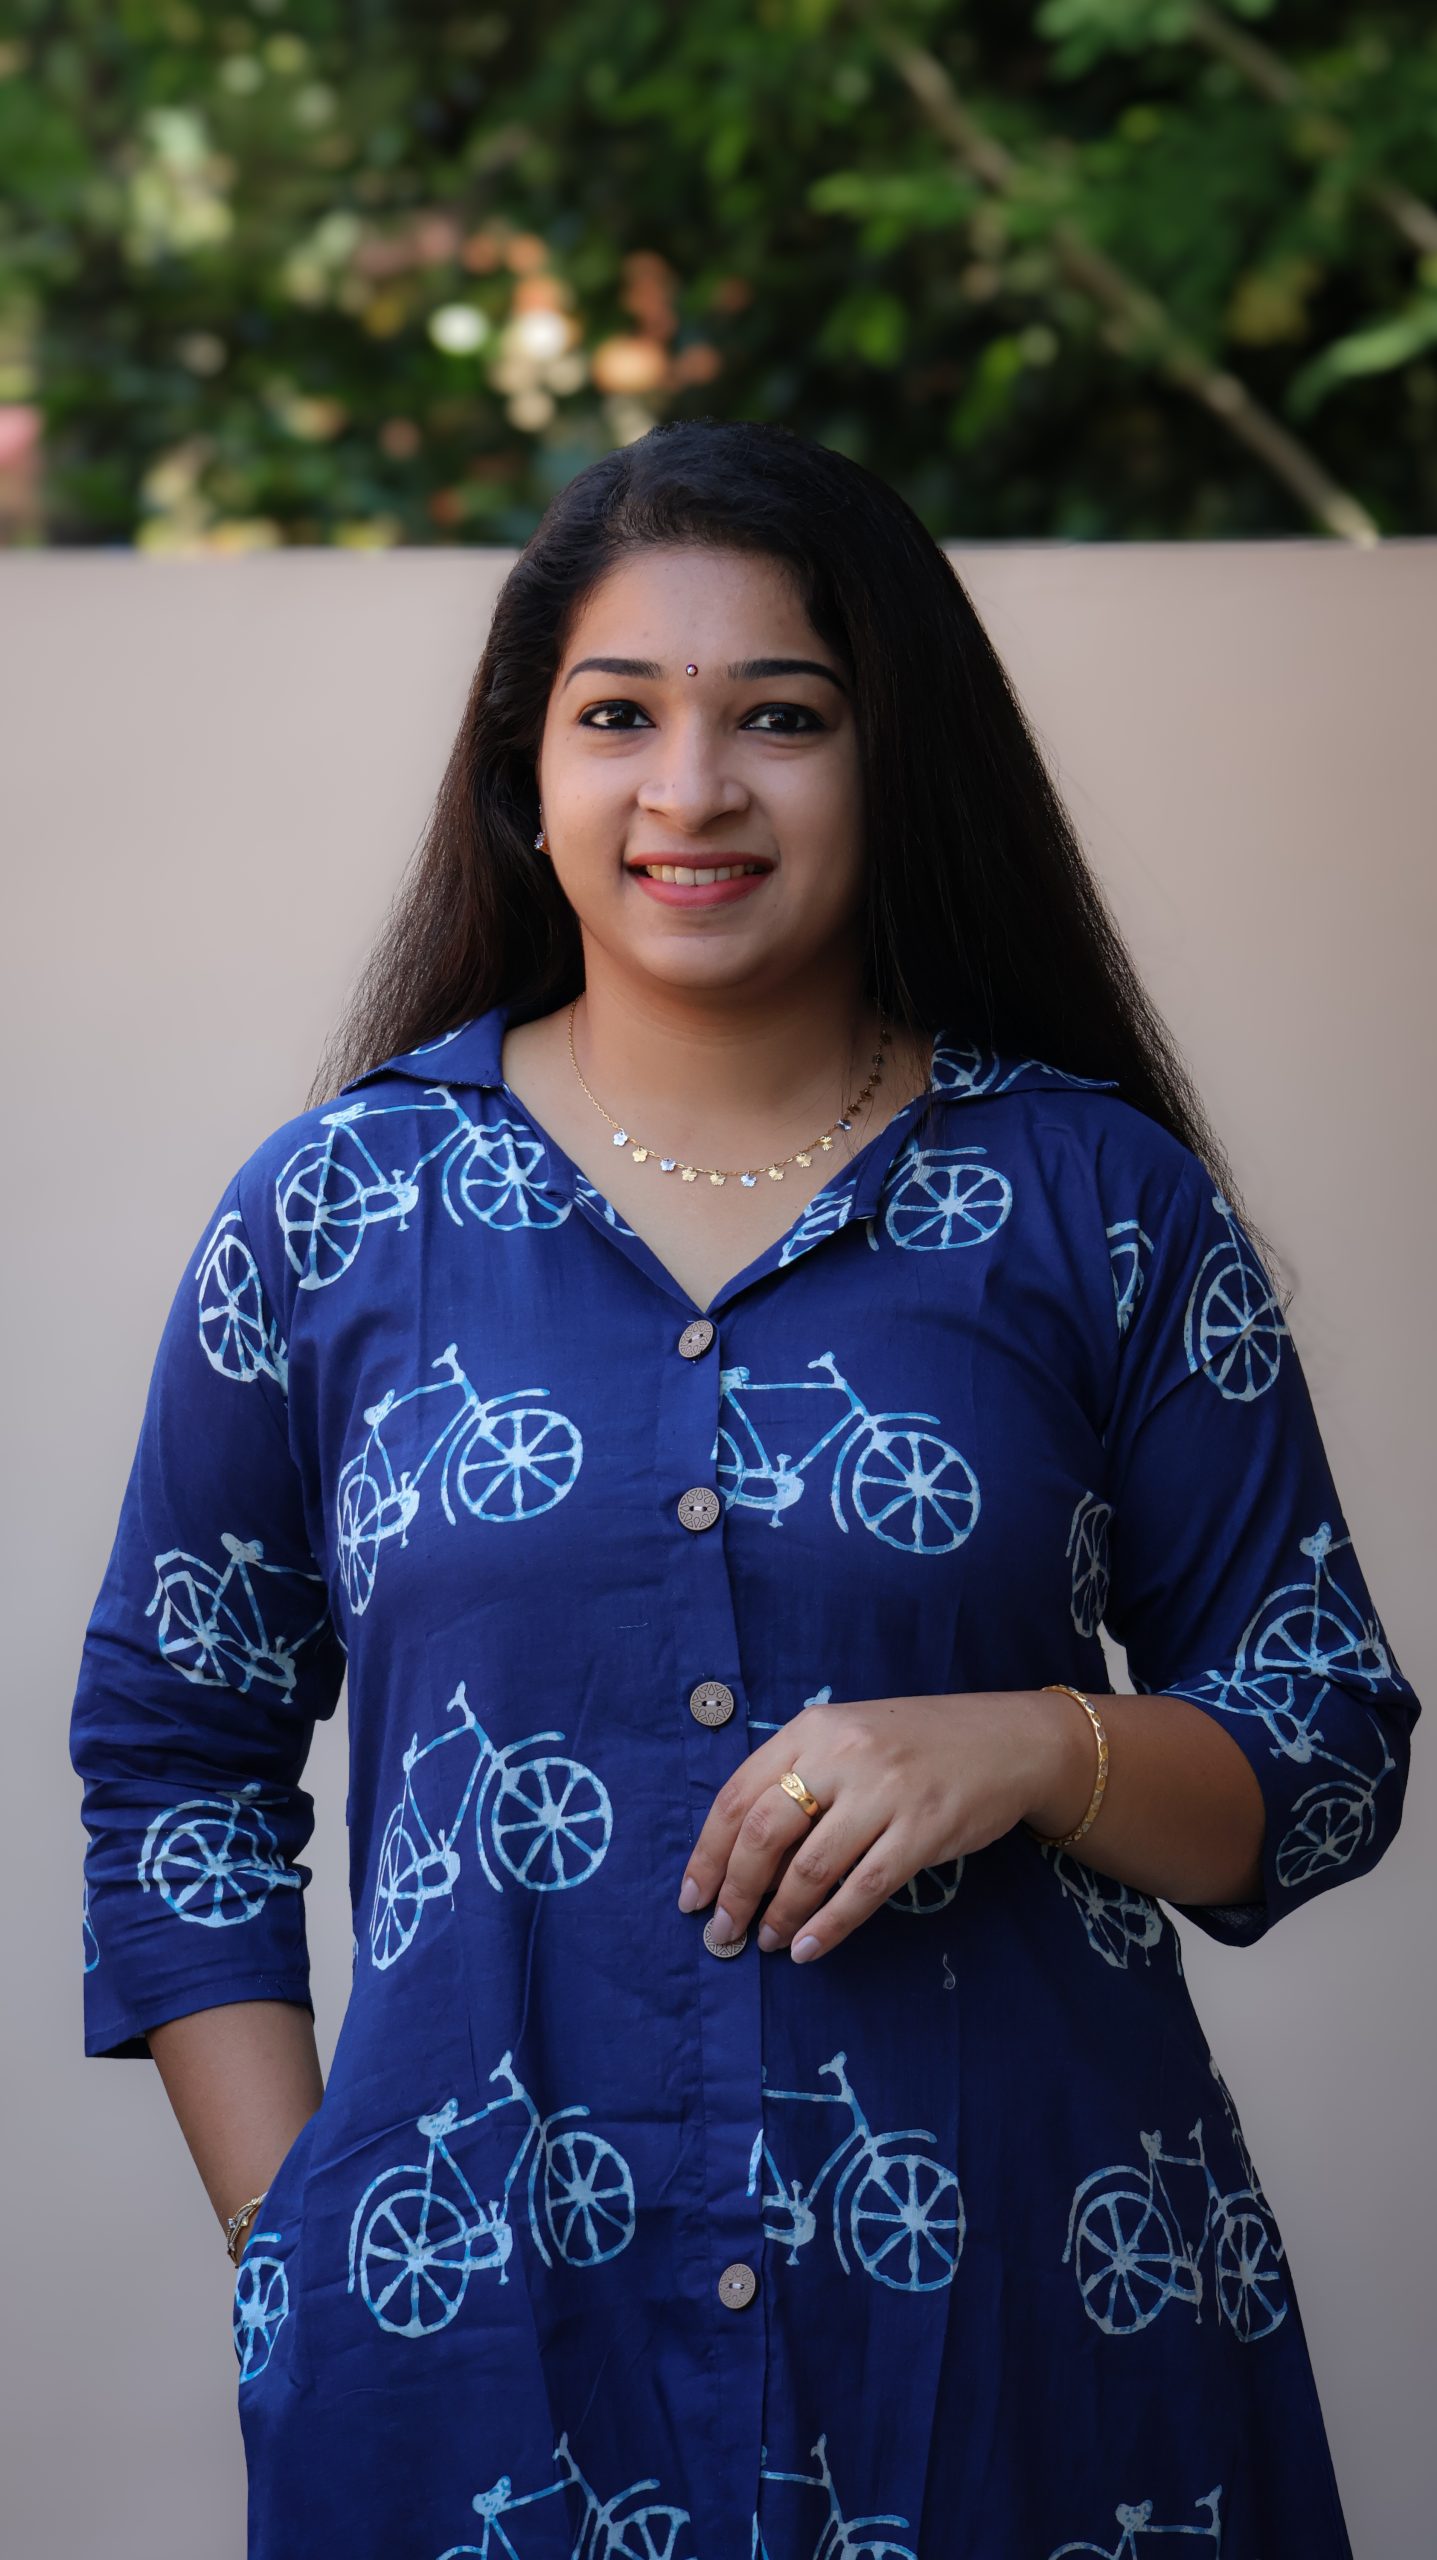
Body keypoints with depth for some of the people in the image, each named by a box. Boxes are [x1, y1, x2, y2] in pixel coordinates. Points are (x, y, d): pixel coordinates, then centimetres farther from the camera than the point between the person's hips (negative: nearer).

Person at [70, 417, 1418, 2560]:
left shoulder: (1101, 1202, 3)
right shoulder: (334, 1212, 4)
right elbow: (173, 1757, 10)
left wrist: (1041, 1748, -14)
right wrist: (293, 2244, 1)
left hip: (1029, 2310, 0)